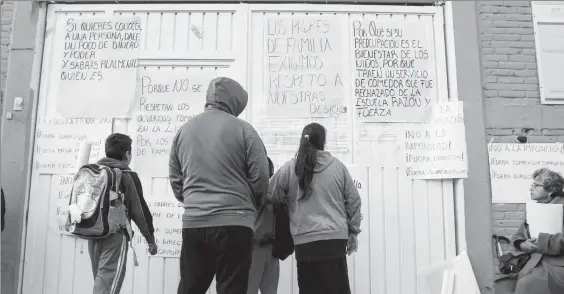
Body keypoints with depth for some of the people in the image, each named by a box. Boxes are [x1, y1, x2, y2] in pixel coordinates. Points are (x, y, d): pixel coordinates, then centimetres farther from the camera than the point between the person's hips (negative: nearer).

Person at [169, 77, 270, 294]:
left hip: (192, 223, 5)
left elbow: (175, 181, 12)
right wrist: (249, 206, 13)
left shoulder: (183, 131, 9)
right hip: (234, 223, -4)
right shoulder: (242, 129, -4)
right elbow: (260, 178, -4)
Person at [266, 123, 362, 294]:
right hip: (335, 238, 1)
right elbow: (353, 200, 8)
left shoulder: (290, 168, 1)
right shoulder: (338, 166, 4)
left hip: (305, 241, 0)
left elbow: (270, 196, 9)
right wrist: (353, 231, 17)